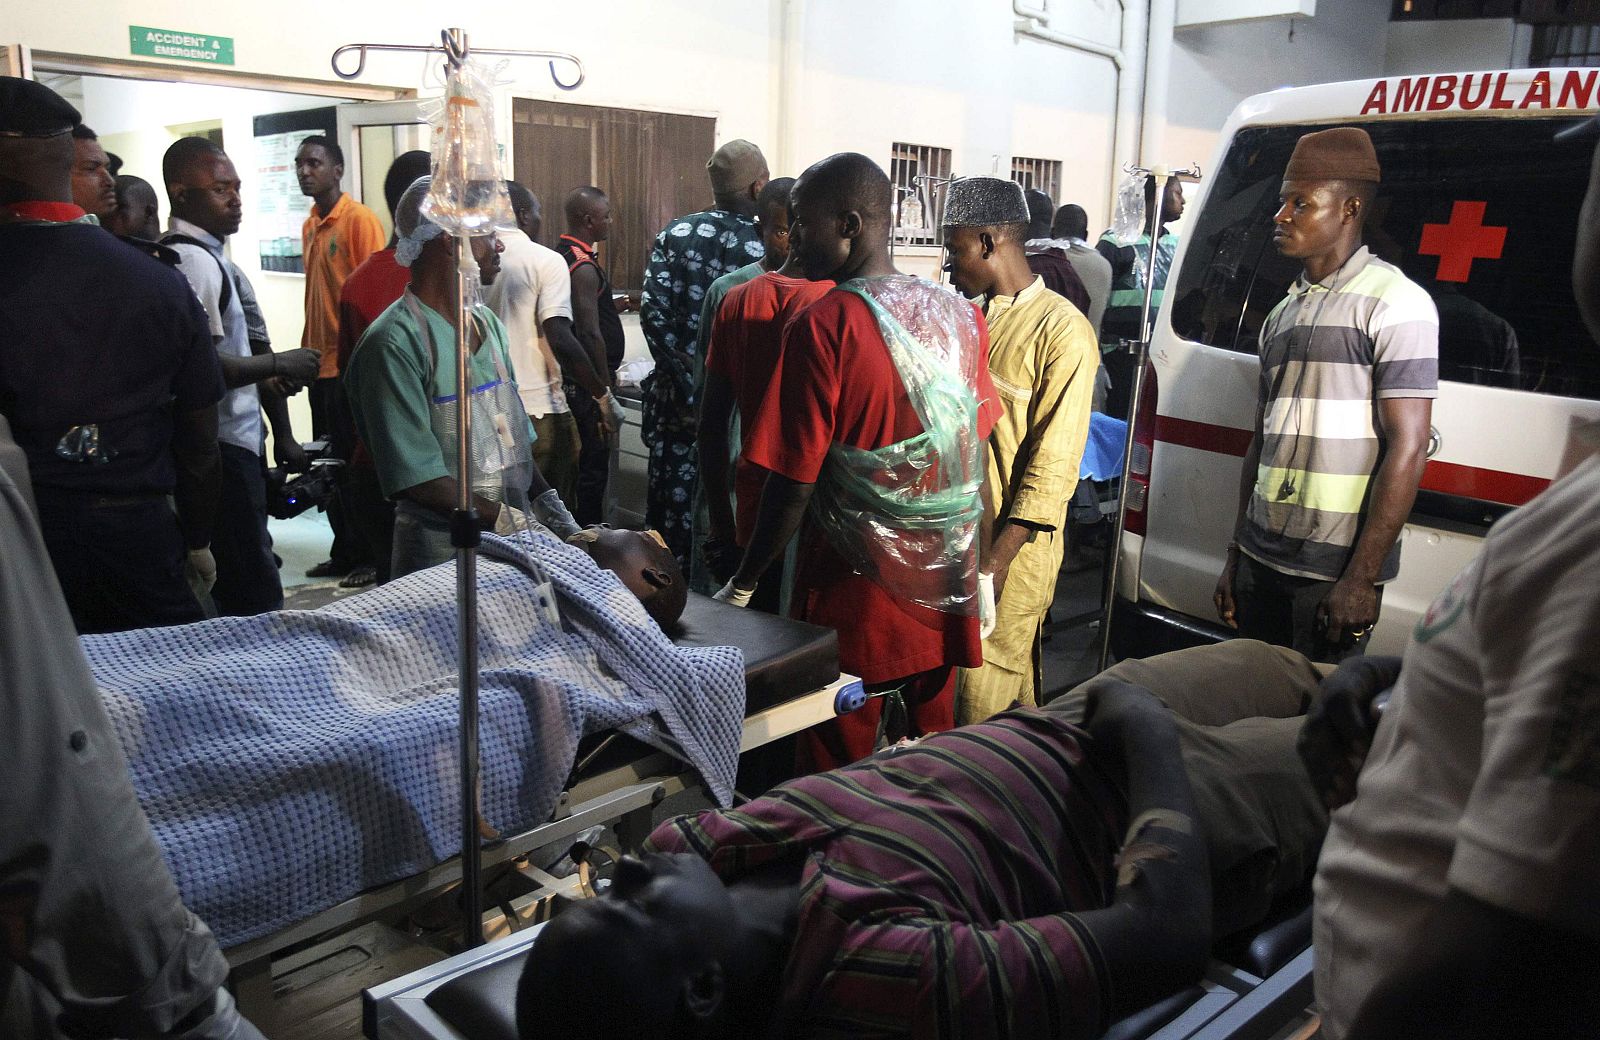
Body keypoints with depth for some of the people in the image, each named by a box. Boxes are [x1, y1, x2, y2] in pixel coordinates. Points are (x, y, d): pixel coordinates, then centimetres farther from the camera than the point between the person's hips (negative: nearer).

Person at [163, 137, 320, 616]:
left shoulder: (207, 254, 17)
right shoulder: (197, 260, -15)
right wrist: (279, 365, -11)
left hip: (230, 439, 10)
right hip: (225, 449, -10)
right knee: (256, 594, -7)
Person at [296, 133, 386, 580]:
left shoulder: (359, 219, -9)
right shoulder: (309, 226, 14)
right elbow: (314, 296, 17)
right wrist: (306, 353, 14)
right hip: (321, 363, 8)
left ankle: (369, 555, 10)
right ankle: (345, 551, 22)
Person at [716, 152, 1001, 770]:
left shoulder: (824, 325, -16)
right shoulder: (960, 315, 2)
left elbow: (793, 483, -16)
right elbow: (976, 456, 9)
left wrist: (742, 585, -4)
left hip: (856, 589, -6)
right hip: (944, 588, 6)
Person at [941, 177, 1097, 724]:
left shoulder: (1062, 330, -12)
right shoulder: (976, 318, 12)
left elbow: (1054, 464, -15)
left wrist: (998, 559, -19)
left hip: (1012, 549, -7)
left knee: (986, 699, 1)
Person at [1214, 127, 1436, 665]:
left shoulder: (1393, 302, -9)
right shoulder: (1283, 313, 14)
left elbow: (1407, 447, -14)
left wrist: (1362, 579, -17)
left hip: (1333, 572, -7)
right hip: (1261, 560, 7)